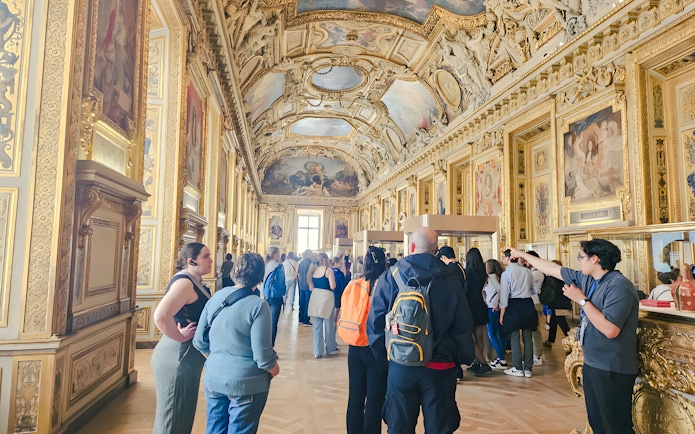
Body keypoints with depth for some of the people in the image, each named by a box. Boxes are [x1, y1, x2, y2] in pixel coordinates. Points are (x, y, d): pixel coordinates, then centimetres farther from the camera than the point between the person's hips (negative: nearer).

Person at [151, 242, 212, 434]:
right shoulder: (185, 281, -21)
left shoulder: (194, 282, 9)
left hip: (185, 355, 10)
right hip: (178, 355, -10)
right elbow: (160, 316, -33)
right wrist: (180, 337, -20)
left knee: (182, 414, 21)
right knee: (174, 417, 5)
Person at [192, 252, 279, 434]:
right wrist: (274, 369, 0)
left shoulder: (215, 297, -2)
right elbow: (262, 354, -20)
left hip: (214, 378, 5)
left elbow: (199, 341, 3)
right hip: (247, 383, -5)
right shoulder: (258, 305, -19)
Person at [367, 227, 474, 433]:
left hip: (401, 365, 0)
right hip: (440, 366, 0)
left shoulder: (389, 278, -6)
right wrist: (465, 357, 10)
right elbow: (463, 325, -2)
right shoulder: (450, 280, -5)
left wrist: (381, 354, 8)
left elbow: (375, 322, -4)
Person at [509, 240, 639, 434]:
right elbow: (553, 269, 15)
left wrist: (581, 300, -20)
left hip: (612, 370, -8)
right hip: (591, 364, 9)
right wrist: (523, 254, 21)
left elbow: (610, 330, -28)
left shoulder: (619, 286, -21)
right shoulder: (587, 279, 4)